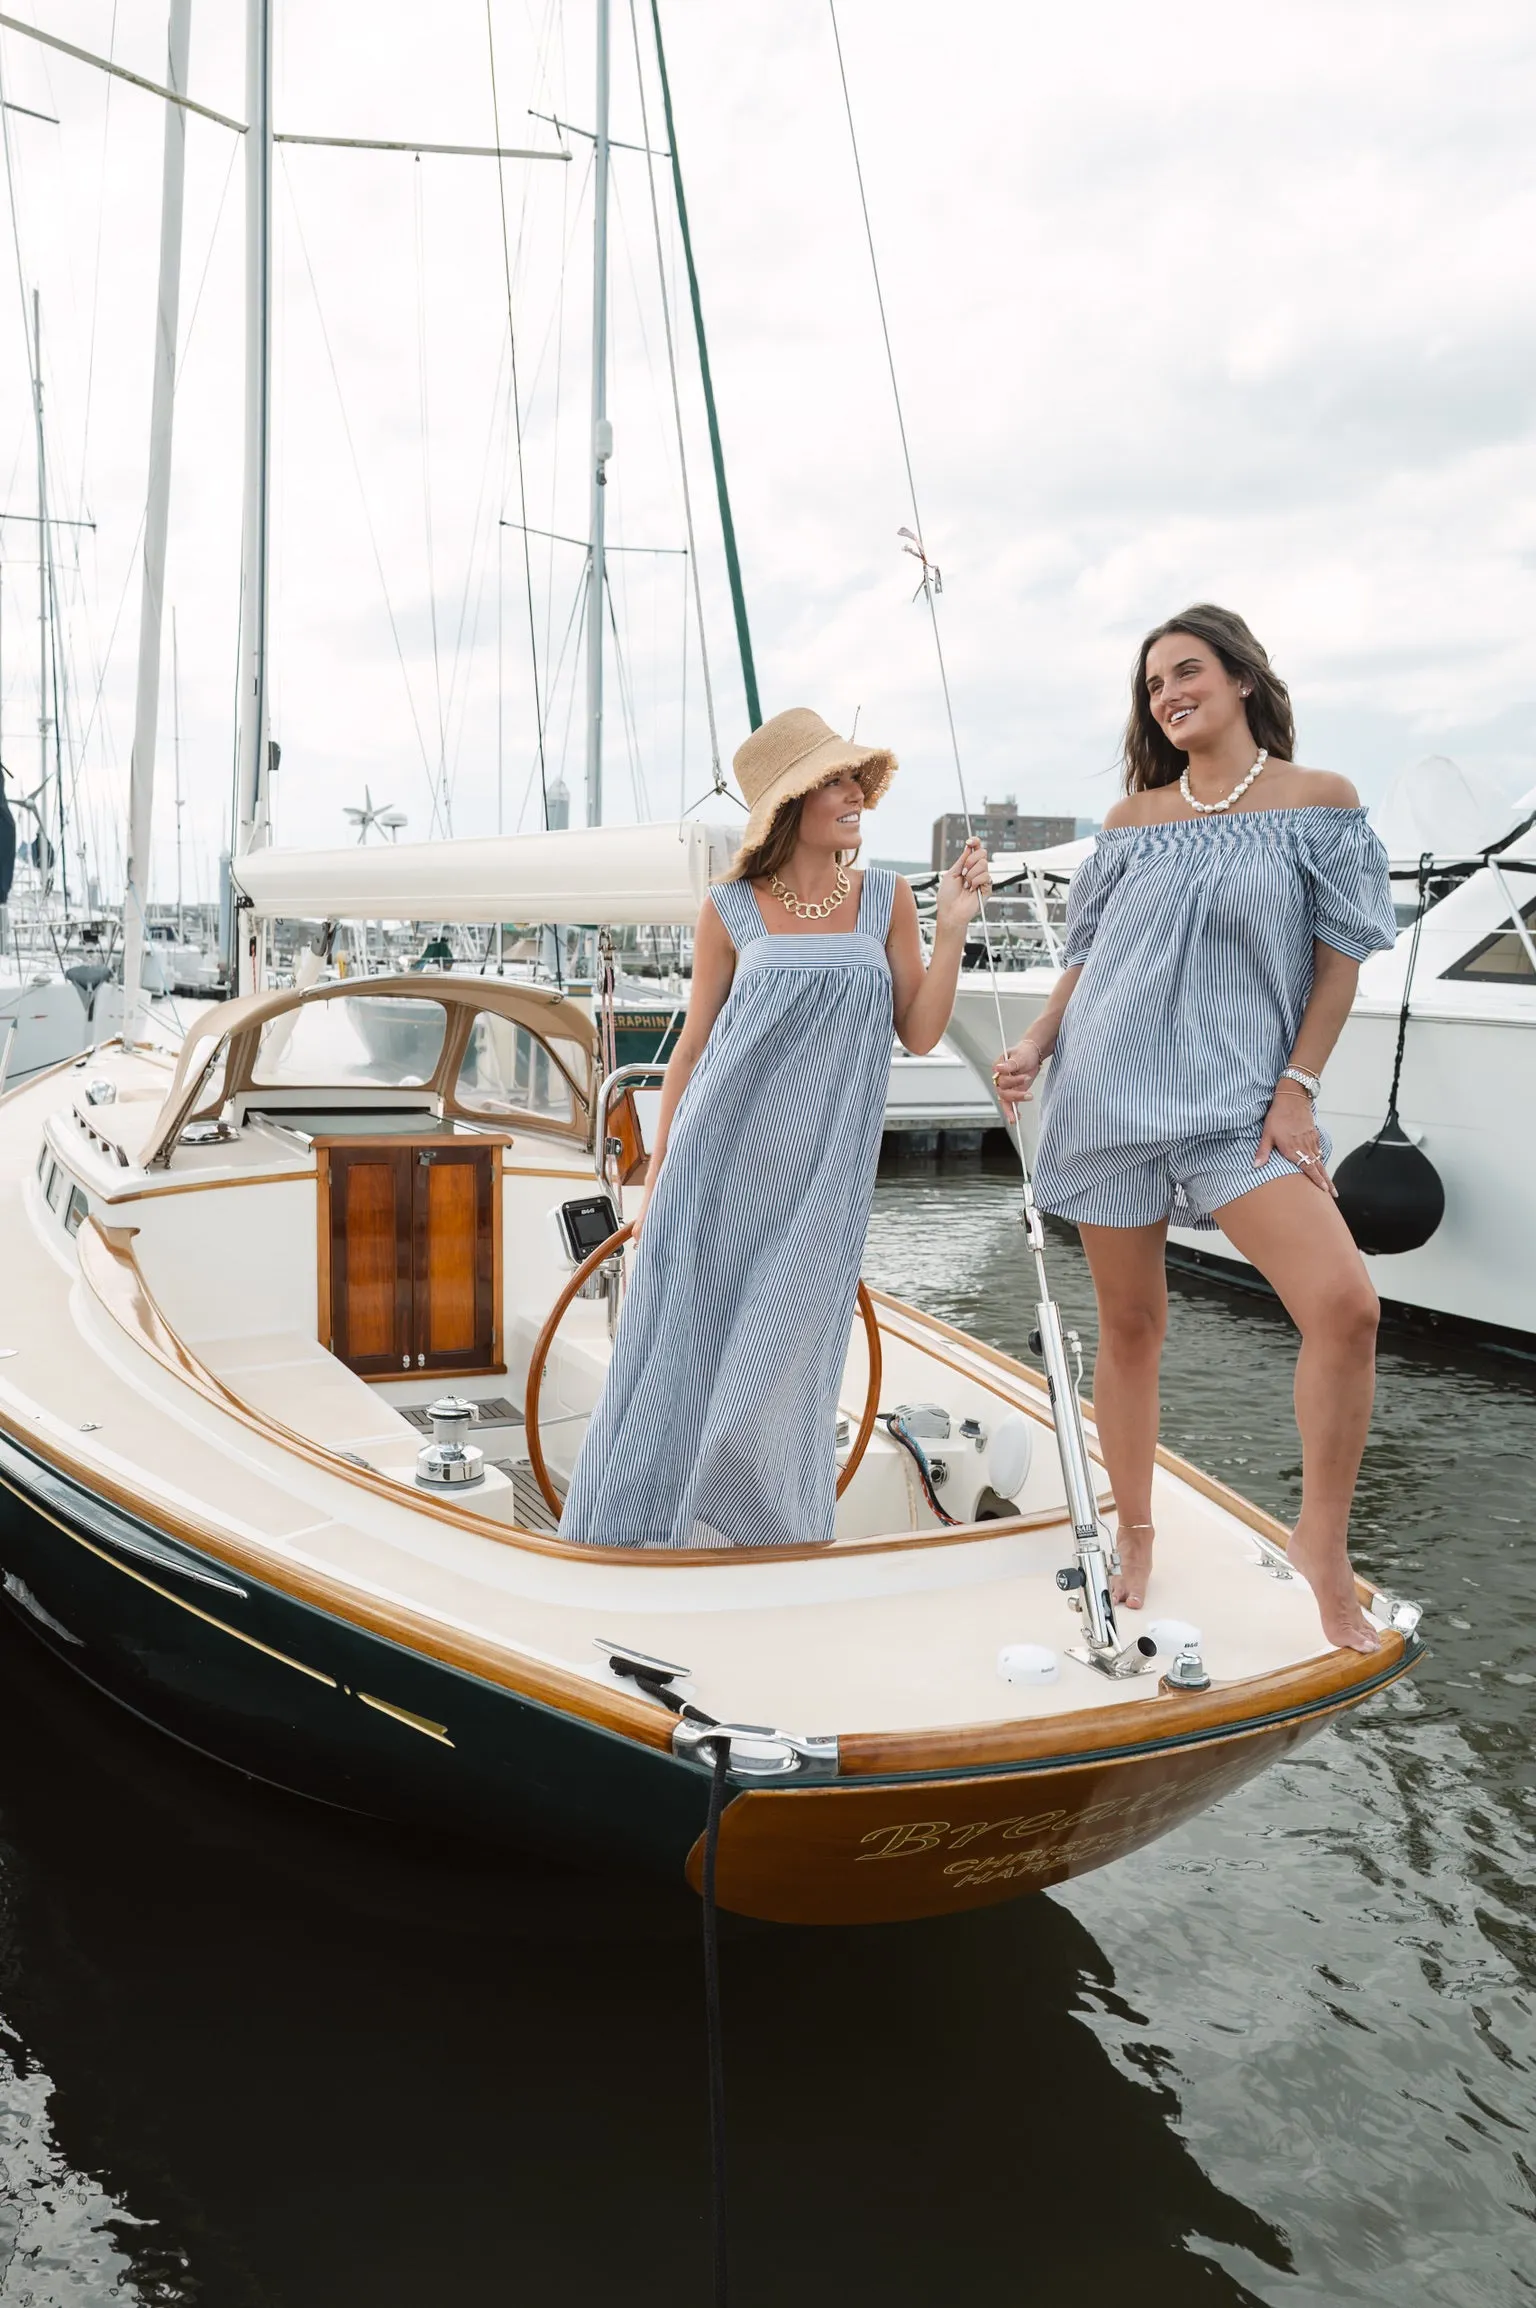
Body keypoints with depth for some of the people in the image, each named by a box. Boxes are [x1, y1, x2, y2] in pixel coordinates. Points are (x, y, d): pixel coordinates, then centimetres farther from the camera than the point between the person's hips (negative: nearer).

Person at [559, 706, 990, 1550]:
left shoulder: (885, 898, 5)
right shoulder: (731, 910, 0)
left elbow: (919, 1032, 3)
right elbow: (692, 1044, 6)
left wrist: (951, 925, -8)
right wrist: (657, 1172, 7)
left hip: (820, 1173, 1)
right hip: (720, 1162, -1)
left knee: (783, 1355, 4)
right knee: (684, 1341, 3)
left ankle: (761, 1531, 20)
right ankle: (646, 1525, 18)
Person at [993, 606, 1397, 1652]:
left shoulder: (1319, 798, 3)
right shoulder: (1133, 817, 10)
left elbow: (1340, 957, 2)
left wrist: (1297, 1087, -6)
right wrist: (1037, 1044, 1)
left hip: (1241, 1093, -2)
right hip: (1112, 1087, 3)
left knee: (1344, 1301, -20)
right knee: (1130, 1323, 6)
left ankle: (1323, 1540, -2)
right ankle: (1135, 1536, 25)